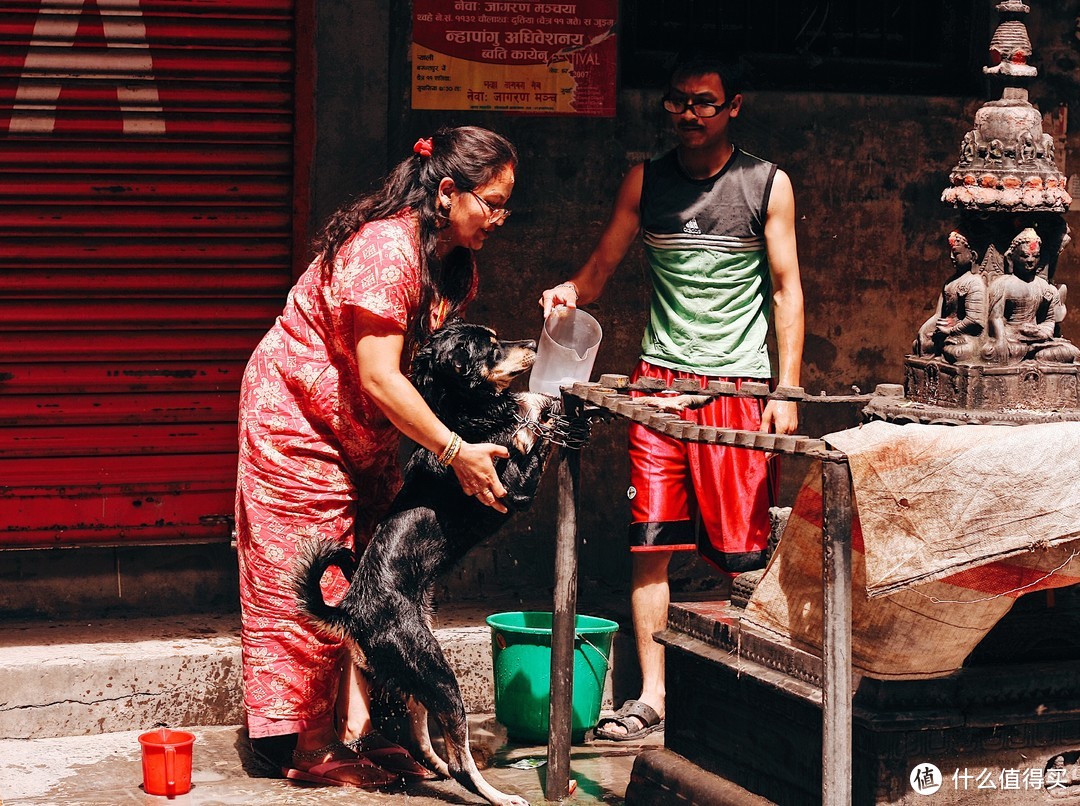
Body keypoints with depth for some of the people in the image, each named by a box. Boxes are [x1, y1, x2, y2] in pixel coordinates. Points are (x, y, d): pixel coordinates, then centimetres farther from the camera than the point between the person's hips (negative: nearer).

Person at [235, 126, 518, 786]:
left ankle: (357, 730, 8)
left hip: (366, 433, 9)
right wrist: (456, 452, -30)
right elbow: (379, 378, -31)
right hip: (298, 417, -9)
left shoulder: (455, 260, 2)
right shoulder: (385, 249, -28)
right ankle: (311, 749, 3)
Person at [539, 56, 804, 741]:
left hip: (739, 383, -2)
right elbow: (602, 265, 13)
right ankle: (652, 698, 5)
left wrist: (786, 392, -1)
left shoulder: (767, 184, 3)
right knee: (650, 543, -2)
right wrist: (571, 291, -11)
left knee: (743, 551, -2)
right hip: (660, 378, 2)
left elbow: (787, 290, 5)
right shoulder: (645, 181, 10)